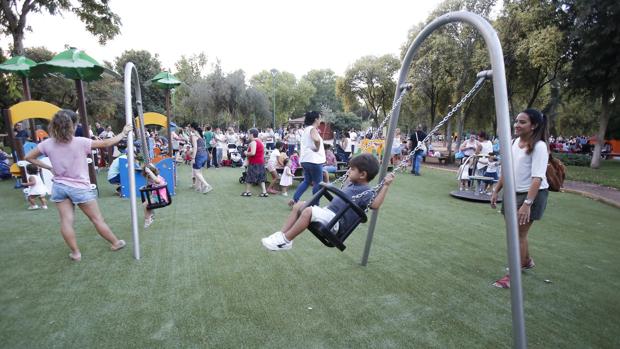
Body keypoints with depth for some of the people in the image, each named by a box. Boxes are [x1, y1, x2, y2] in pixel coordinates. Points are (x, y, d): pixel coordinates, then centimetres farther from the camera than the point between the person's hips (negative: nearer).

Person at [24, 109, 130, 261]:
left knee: (66, 221, 7)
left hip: (59, 187, 4)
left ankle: (75, 252, 15)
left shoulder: (48, 144, -4)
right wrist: (123, 133, 1)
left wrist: (49, 167, 11)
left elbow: (29, 157, 7)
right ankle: (115, 243, 21)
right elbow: (107, 143, -11)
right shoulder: (80, 142, -17)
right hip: (79, 187, -4)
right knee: (97, 219, 7)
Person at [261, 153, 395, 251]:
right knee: (299, 205, 5)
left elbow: (375, 204, -28)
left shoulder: (366, 191, -10)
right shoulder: (353, 184, 17)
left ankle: (285, 241, -18)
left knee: (308, 211, -31)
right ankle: (281, 234, -1)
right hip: (328, 212, 10)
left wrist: (385, 186, -29)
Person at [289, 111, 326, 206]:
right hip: (314, 160, -9)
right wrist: (317, 148, -17)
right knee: (317, 183, 3)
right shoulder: (313, 129, -12)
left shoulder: (306, 129, 16)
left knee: (306, 181, 19)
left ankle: (294, 199, 12)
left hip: (305, 159, 9)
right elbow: (316, 139, -34)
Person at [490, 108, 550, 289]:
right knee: (516, 232, 18)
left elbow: (537, 178, -25)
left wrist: (527, 203, -32)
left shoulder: (539, 146, -17)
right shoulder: (516, 142, 5)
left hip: (532, 194, -7)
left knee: (519, 234, -3)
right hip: (514, 192, 7)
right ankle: (527, 261, 42)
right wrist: (496, 190, 11)